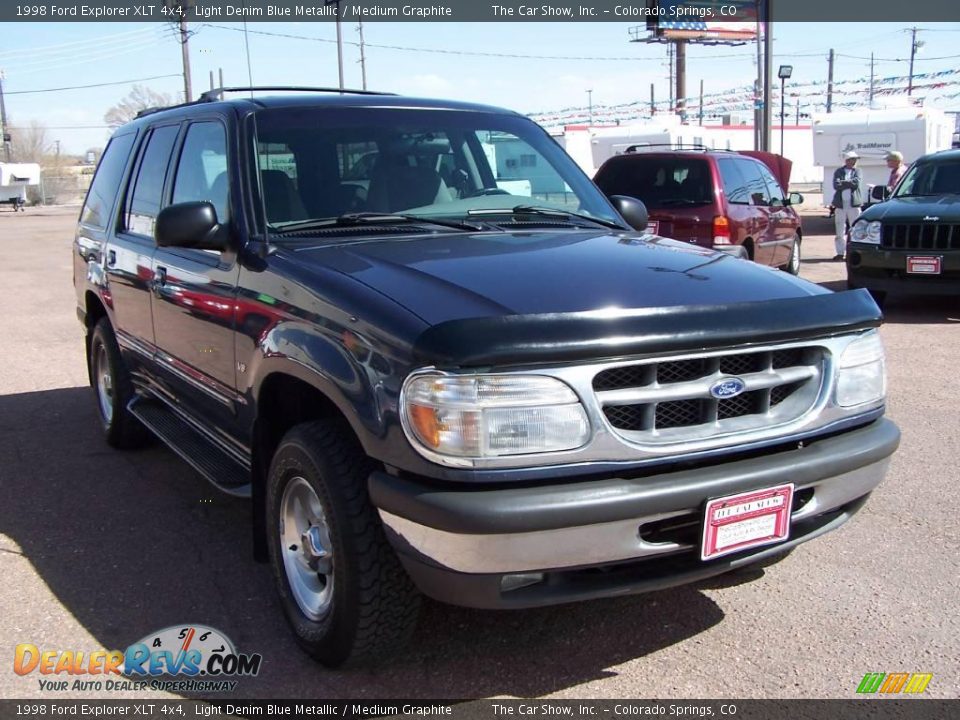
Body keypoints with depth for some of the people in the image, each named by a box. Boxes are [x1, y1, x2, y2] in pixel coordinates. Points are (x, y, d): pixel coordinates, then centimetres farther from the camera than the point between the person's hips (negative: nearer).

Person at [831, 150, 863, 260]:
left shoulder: (857, 171, 9)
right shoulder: (838, 171, 9)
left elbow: (857, 183, -10)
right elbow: (836, 185, -7)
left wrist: (843, 182, -7)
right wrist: (850, 183, -9)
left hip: (854, 204, -1)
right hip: (840, 205, 1)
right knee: (840, 231, 4)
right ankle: (840, 252, 11)